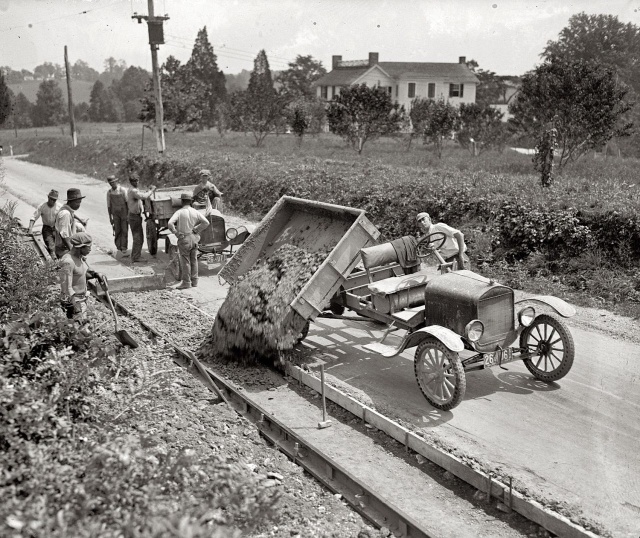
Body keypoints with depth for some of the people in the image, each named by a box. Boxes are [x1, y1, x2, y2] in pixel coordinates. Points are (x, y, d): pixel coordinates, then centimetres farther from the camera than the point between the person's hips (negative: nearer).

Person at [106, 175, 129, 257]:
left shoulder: (123, 190, -7)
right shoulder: (109, 192, 2)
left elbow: (128, 202, -4)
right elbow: (108, 205, 7)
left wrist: (129, 214, -8)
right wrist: (110, 218, 5)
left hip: (124, 213, -2)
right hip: (115, 214, 2)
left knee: (125, 231, -6)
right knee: (117, 231, -1)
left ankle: (124, 249, -6)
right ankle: (119, 248, 7)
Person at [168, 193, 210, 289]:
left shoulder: (179, 212, -10)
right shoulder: (195, 212, -1)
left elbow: (170, 223, -22)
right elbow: (206, 222, -8)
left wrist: (176, 233, -9)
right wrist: (196, 230, -1)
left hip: (184, 239, -4)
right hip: (194, 238, 4)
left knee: (185, 261, 3)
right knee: (194, 260, 13)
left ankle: (186, 282, 7)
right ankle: (194, 281, 19)